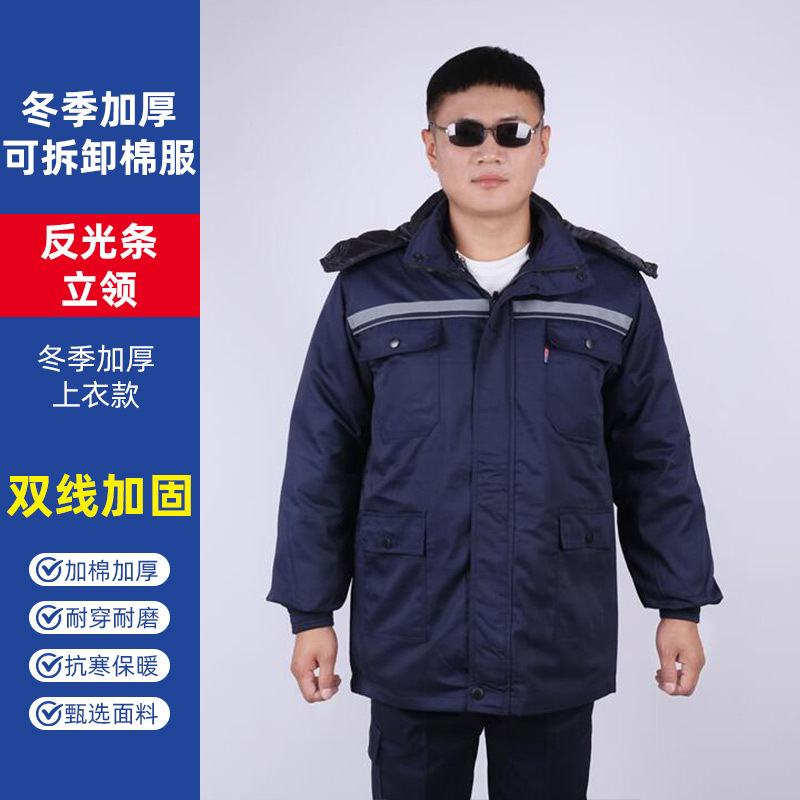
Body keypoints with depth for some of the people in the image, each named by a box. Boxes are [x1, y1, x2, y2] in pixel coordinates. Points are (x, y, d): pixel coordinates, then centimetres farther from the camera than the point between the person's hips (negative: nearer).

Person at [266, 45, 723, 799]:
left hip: (557, 647, 1)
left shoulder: (613, 290, -1)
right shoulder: (367, 288, -3)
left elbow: (655, 458, 4)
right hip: (412, 648, 0)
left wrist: (679, 604, 5)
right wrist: (311, 611, 0)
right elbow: (322, 459, 0)